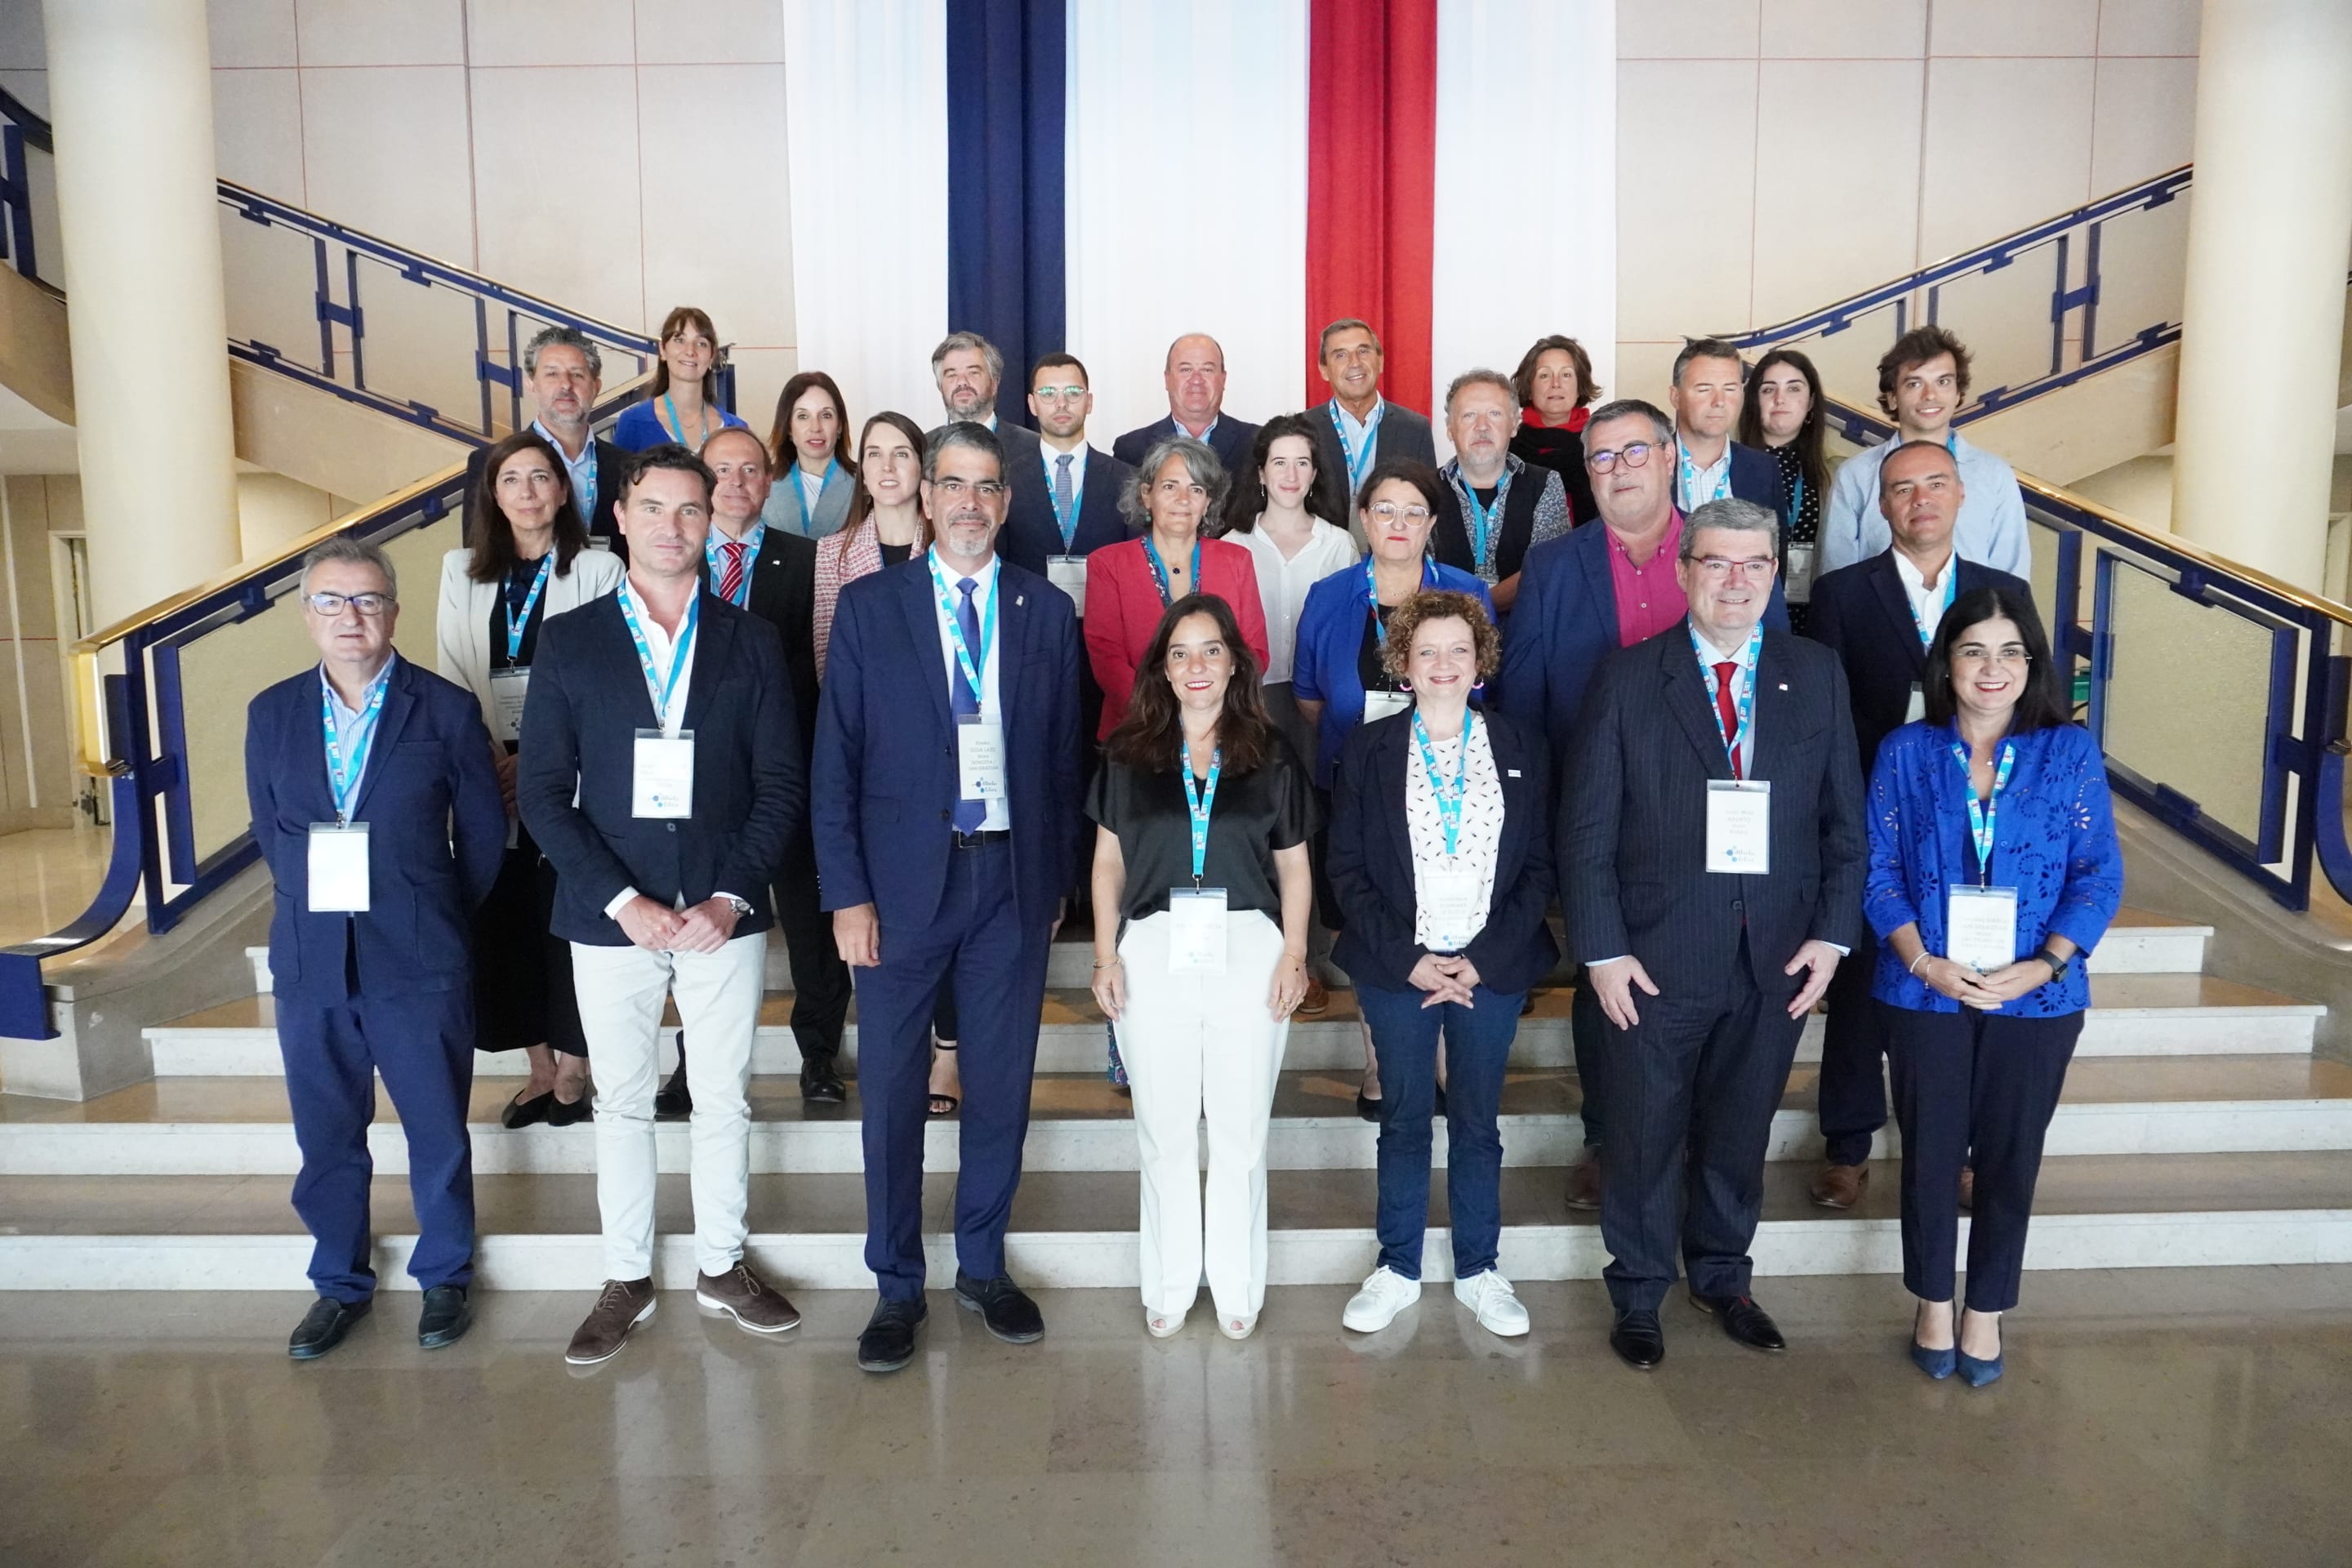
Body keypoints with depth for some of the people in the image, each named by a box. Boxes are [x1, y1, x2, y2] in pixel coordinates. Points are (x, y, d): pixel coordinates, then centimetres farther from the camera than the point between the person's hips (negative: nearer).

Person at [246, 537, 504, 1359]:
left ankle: (444, 1277, 27)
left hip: (420, 962, -3)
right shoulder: (272, 713, 6)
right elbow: (269, 828, 14)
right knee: (326, 1136, 13)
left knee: (439, 1132, 8)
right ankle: (340, 1283, 31)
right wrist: (314, 898, 7)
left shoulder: (447, 709, -4)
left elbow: (482, 832, 1)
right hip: (310, 960, 3)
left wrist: (434, 921, 4)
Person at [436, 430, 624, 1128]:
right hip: (489, 776, 4)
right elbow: (452, 675, 7)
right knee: (502, 920, 5)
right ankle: (539, 1069, 17)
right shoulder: (462, 572, 13)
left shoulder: (598, 570, 0)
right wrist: (489, 758, -7)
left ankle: (571, 1071, 10)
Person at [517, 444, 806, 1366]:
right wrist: (623, 901, -12)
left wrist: (731, 898, -10)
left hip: (725, 913, 1)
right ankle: (627, 1279, 25)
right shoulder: (570, 641, 2)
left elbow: (781, 786, 1)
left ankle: (723, 1265, 27)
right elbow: (543, 792, -2)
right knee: (622, 1102, 10)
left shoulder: (750, 642, 4)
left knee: (724, 1098, 10)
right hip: (609, 915, 0)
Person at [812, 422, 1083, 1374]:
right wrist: (846, 893, -7)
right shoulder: (868, 607, 1)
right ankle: (897, 1286, 23)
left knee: (1002, 1083, 11)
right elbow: (836, 759, -2)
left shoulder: (1047, 612, 6)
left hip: (1013, 878, 2)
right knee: (892, 1090, 6)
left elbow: (1062, 755, 8)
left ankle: (983, 1268, 29)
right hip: (903, 878, -1)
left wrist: (1059, 881, 6)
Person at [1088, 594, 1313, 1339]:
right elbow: (1108, 863, 9)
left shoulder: (1271, 758, 7)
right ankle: (1169, 1285, 23)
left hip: (1248, 950, 0)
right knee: (1163, 1130, 8)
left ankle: (1237, 1285, 22)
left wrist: (1295, 955, -2)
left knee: (1241, 1130, 6)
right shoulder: (1128, 756, 8)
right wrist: (1105, 957, 1)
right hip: (1154, 950, 1)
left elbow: (1294, 866, 8)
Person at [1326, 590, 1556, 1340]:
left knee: (1478, 1120, 11)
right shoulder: (1368, 750, 1)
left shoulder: (1523, 749, 4)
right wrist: (1408, 959, -10)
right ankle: (1398, 1268, 23)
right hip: (1396, 969, -1)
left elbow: (1540, 868, 2)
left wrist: (1482, 959, -9)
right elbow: (1347, 868, -1)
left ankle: (1478, 1269, 26)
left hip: (1493, 969, 1)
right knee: (1404, 1118, 9)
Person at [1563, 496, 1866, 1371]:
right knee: (1646, 1135, 11)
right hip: (1658, 959, -2)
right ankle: (1638, 1293, 31)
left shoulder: (1817, 676, 5)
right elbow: (1587, 829, -6)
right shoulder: (1629, 677, -4)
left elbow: (1845, 820, 6)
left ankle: (1721, 1276, 40)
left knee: (1740, 1132, 17)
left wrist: (1832, 934, -3)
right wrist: (1602, 949, -11)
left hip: (1778, 960, 3)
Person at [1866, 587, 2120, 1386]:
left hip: (2037, 995, 0)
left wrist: (2046, 964, -16)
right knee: (1930, 1154, 10)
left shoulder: (2070, 752, -2)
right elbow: (1878, 869, -3)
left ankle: (1985, 1312, 29)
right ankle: (1933, 1306, 29)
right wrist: (1923, 961, -15)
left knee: (2011, 1158, 11)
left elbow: (2100, 873, -3)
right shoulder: (1906, 752, -1)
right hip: (1926, 991, 0)